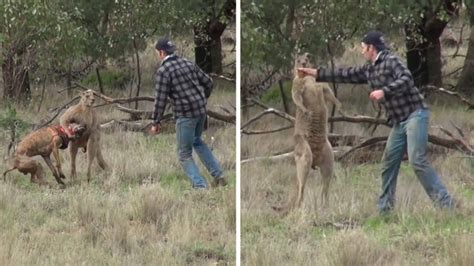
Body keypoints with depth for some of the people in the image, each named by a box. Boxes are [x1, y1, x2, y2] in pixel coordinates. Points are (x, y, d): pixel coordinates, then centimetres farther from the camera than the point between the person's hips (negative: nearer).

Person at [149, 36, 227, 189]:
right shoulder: (188, 64, 10)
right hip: (201, 110, 7)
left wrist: (156, 123, -5)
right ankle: (218, 175, 24)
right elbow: (208, 82, 14)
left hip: (185, 114, -7)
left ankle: (200, 186, -3)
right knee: (196, 141, 30)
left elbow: (160, 100, -13)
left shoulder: (162, 71, -10)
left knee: (185, 154, 6)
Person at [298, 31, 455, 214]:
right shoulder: (369, 70, 16)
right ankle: (384, 209, 11)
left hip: (415, 115, -9)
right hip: (399, 122, 9)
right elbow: (346, 75, 23)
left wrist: (384, 91, -28)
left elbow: (406, 79, -22)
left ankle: (445, 204, -18)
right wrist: (315, 73, 25)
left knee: (417, 161, -19)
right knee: (388, 164, 6)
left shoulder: (391, 61, -8)